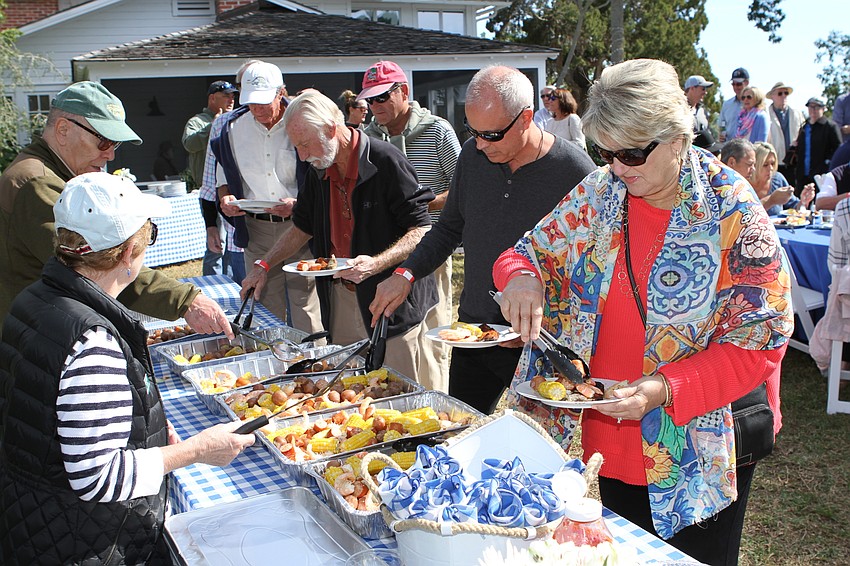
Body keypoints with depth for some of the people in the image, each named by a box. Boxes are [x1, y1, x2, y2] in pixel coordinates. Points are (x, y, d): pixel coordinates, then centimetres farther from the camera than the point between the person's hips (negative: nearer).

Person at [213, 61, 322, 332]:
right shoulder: (234, 127, 7)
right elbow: (224, 174, 18)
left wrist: (298, 205, -20)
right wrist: (225, 198, -3)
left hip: (299, 228, -4)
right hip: (256, 230, 4)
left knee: (307, 311, -4)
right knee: (266, 311, 9)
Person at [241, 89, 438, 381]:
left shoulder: (386, 161, -14)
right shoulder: (319, 171, 9)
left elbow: (421, 231, -16)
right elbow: (302, 228, 22)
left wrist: (376, 264, -27)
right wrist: (263, 266, 15)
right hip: (340, 300, 7)